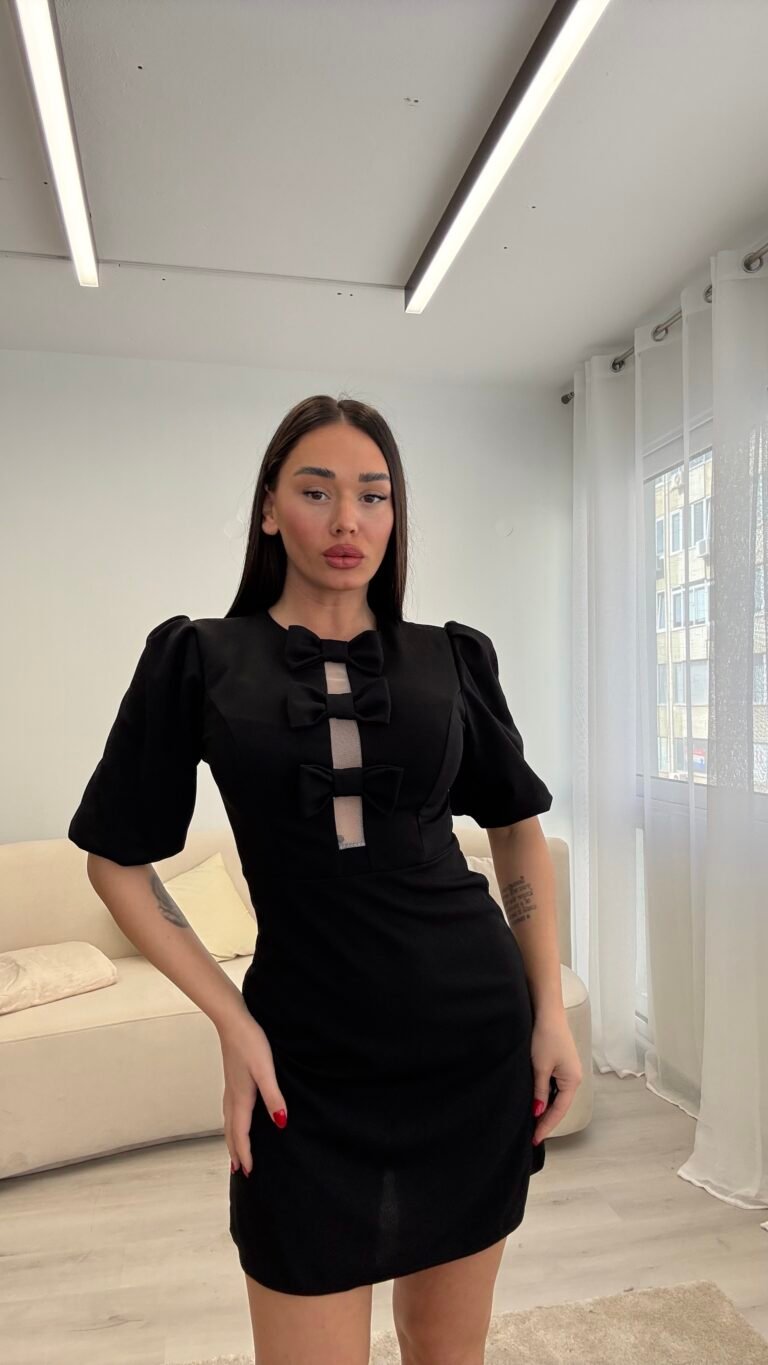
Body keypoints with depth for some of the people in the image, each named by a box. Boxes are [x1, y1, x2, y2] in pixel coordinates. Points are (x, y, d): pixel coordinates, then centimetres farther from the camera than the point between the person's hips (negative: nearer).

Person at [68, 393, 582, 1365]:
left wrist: (551, 1012, 5)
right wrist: (231, 1022, -6)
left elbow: (518, 826, 11)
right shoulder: (200, 659, -4)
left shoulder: (452, 657, 2)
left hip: (476, 1035, 3)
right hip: (310, 1062, -2)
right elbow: (118, 859, 0)